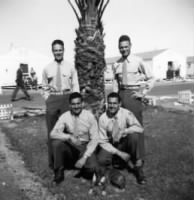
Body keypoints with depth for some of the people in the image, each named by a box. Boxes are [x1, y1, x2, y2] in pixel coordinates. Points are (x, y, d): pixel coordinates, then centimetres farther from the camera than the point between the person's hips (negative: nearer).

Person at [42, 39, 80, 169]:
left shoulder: (70, 68, 2)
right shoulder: (47, 69, 4)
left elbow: (75, 87, 3)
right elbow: (45, 88, 11)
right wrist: (48, 100, 1)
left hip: (67, 98, -1)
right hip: (52, 99, 1)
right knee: (52, 130, 6)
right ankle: (53, 161, 20)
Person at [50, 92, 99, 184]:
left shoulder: (89, 116, -12)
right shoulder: (65, 116, -9)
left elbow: (94, 139, -11)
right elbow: (53, 134, -18)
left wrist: (84, 157, -20)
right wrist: (69, 137, -35)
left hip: (85, 147, -1)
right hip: (70, 146, 2)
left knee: (91, 167, -29)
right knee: (56, 142, -28)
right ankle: (59, 172, -8)